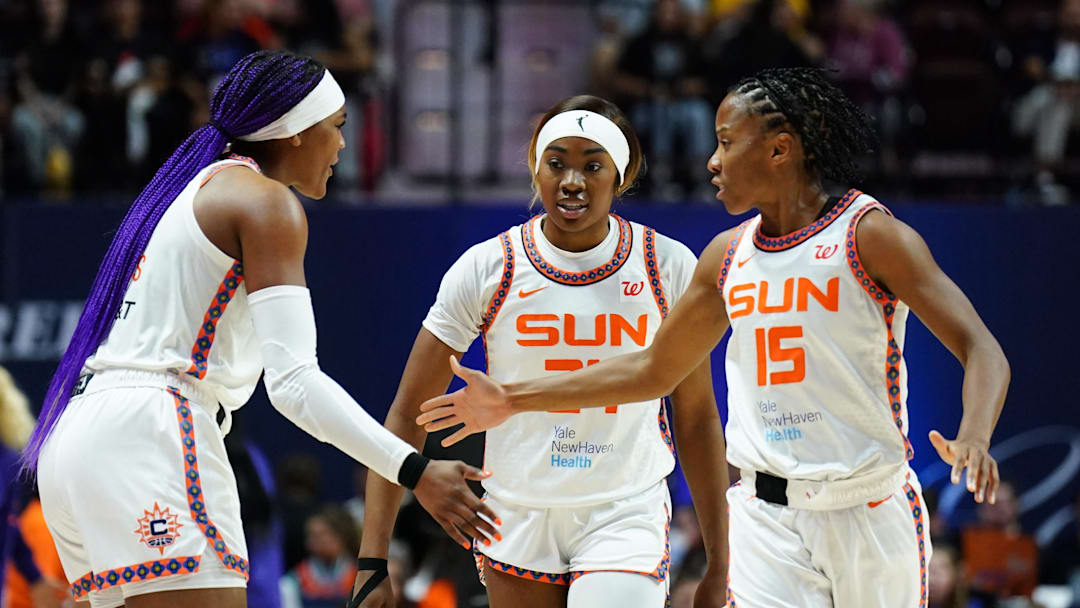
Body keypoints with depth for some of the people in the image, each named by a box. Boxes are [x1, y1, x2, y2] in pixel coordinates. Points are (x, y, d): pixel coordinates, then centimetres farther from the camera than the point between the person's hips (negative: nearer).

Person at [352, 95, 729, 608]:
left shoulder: (668, 267, -4)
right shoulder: (486, 269, -6)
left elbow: (697, 418, 5)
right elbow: (407, 415, -4)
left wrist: (718, 566, 4)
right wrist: (373, 563, -12)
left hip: (627, 514, -1)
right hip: (517, 521, 1)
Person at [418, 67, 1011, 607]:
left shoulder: (869, 234, -7)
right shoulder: (728, 256, 11)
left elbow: (982, 350, -14)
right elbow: (654, 370, 23)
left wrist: (974, 437, -35)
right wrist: (512, 400, 23)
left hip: (867, 511, -4)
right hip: (766, 515, 4)